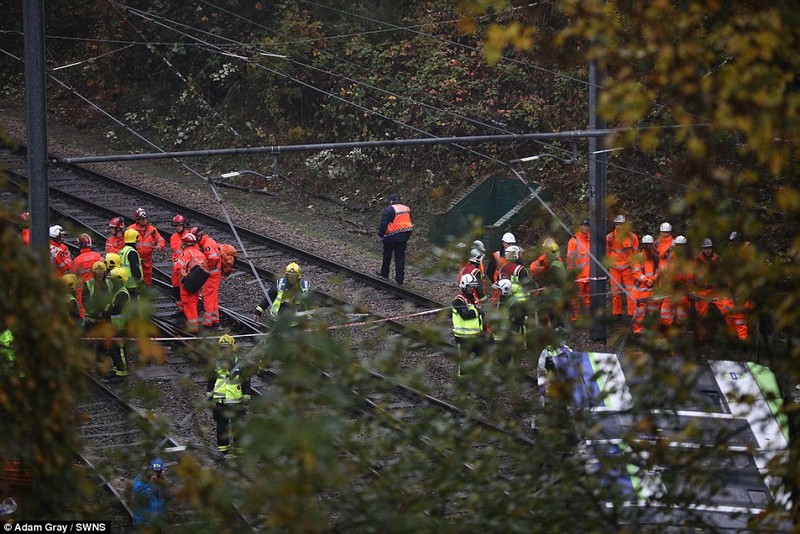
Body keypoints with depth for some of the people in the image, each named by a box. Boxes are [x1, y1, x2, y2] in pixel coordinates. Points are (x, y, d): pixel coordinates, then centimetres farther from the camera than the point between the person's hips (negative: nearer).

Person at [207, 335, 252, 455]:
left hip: (236, 401, -2)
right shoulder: (216, 364, 6)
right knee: (221, 427, 7)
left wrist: (246, 398, -2)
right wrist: (210, 396, 12)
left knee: (236, 426, 1)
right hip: (219, 402, 2)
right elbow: (211, 381, 14)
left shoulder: (240, 364, -1)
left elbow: (246, 382, 2)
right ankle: (222, 450, 15)